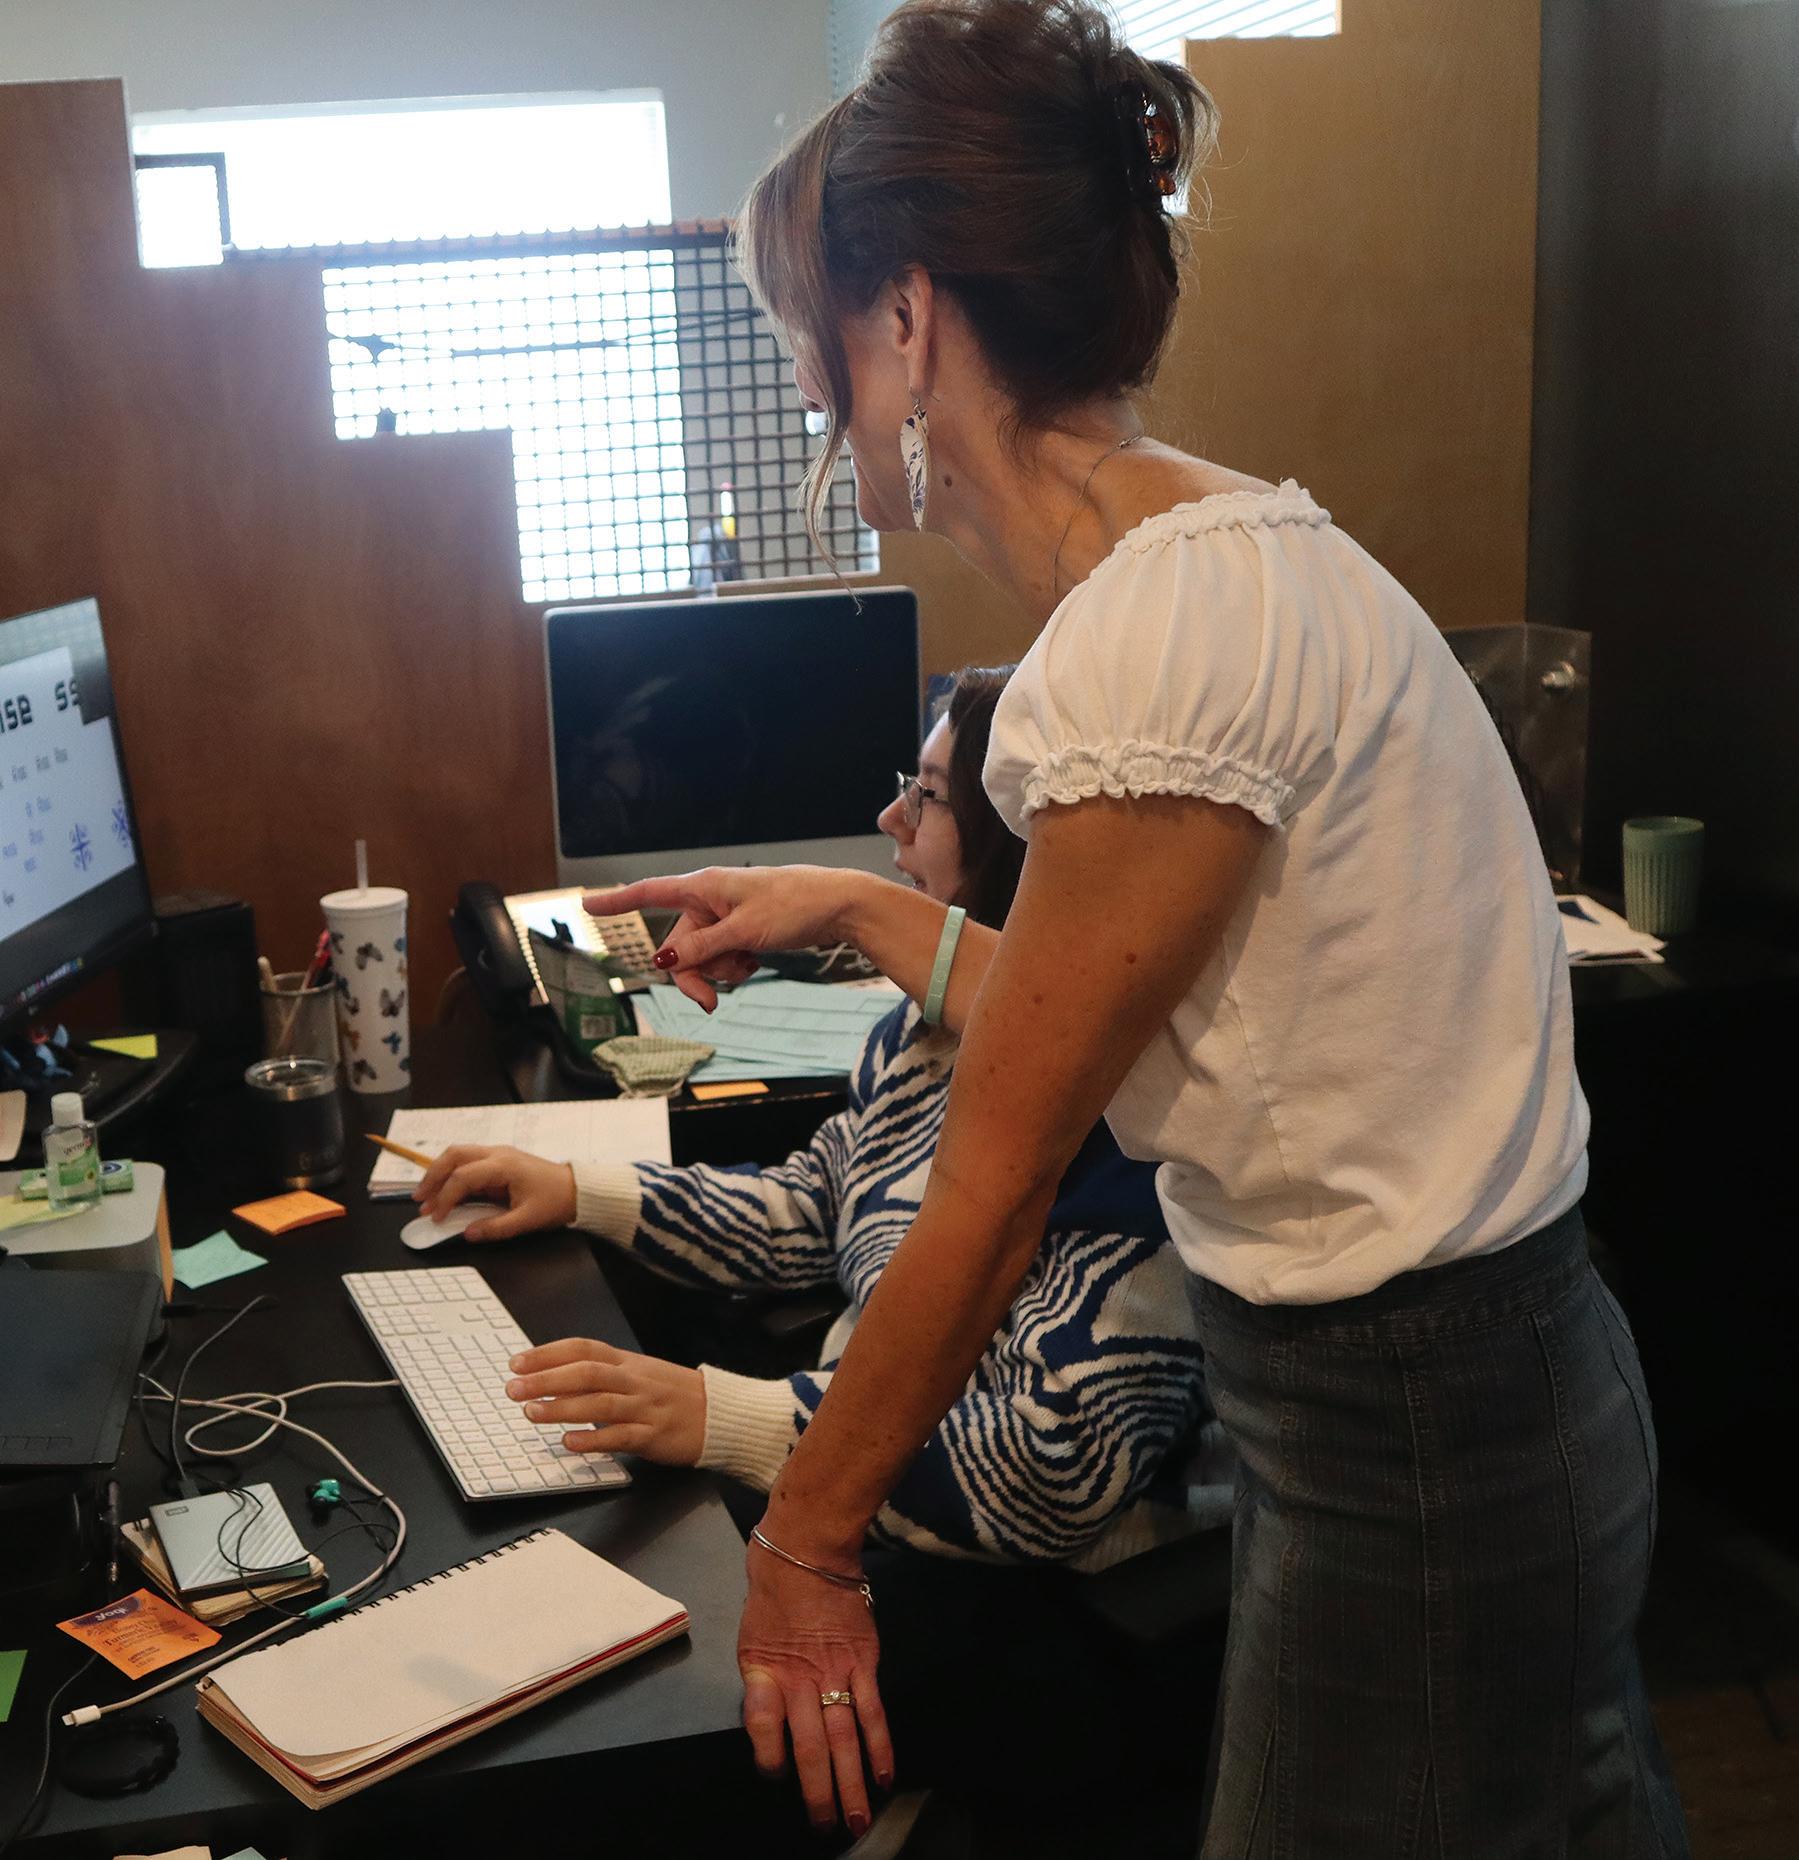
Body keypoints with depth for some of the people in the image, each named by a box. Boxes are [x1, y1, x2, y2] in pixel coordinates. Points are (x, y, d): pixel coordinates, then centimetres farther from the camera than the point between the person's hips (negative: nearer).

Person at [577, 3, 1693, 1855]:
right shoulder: (1217, 548, 3)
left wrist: (801, 1547, -6)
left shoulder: (1174, 634, -26)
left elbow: (994, 1190, -19)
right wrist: (856, 910, 19)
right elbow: (1095, 1025, 7)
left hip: (1421, 1463, -9)